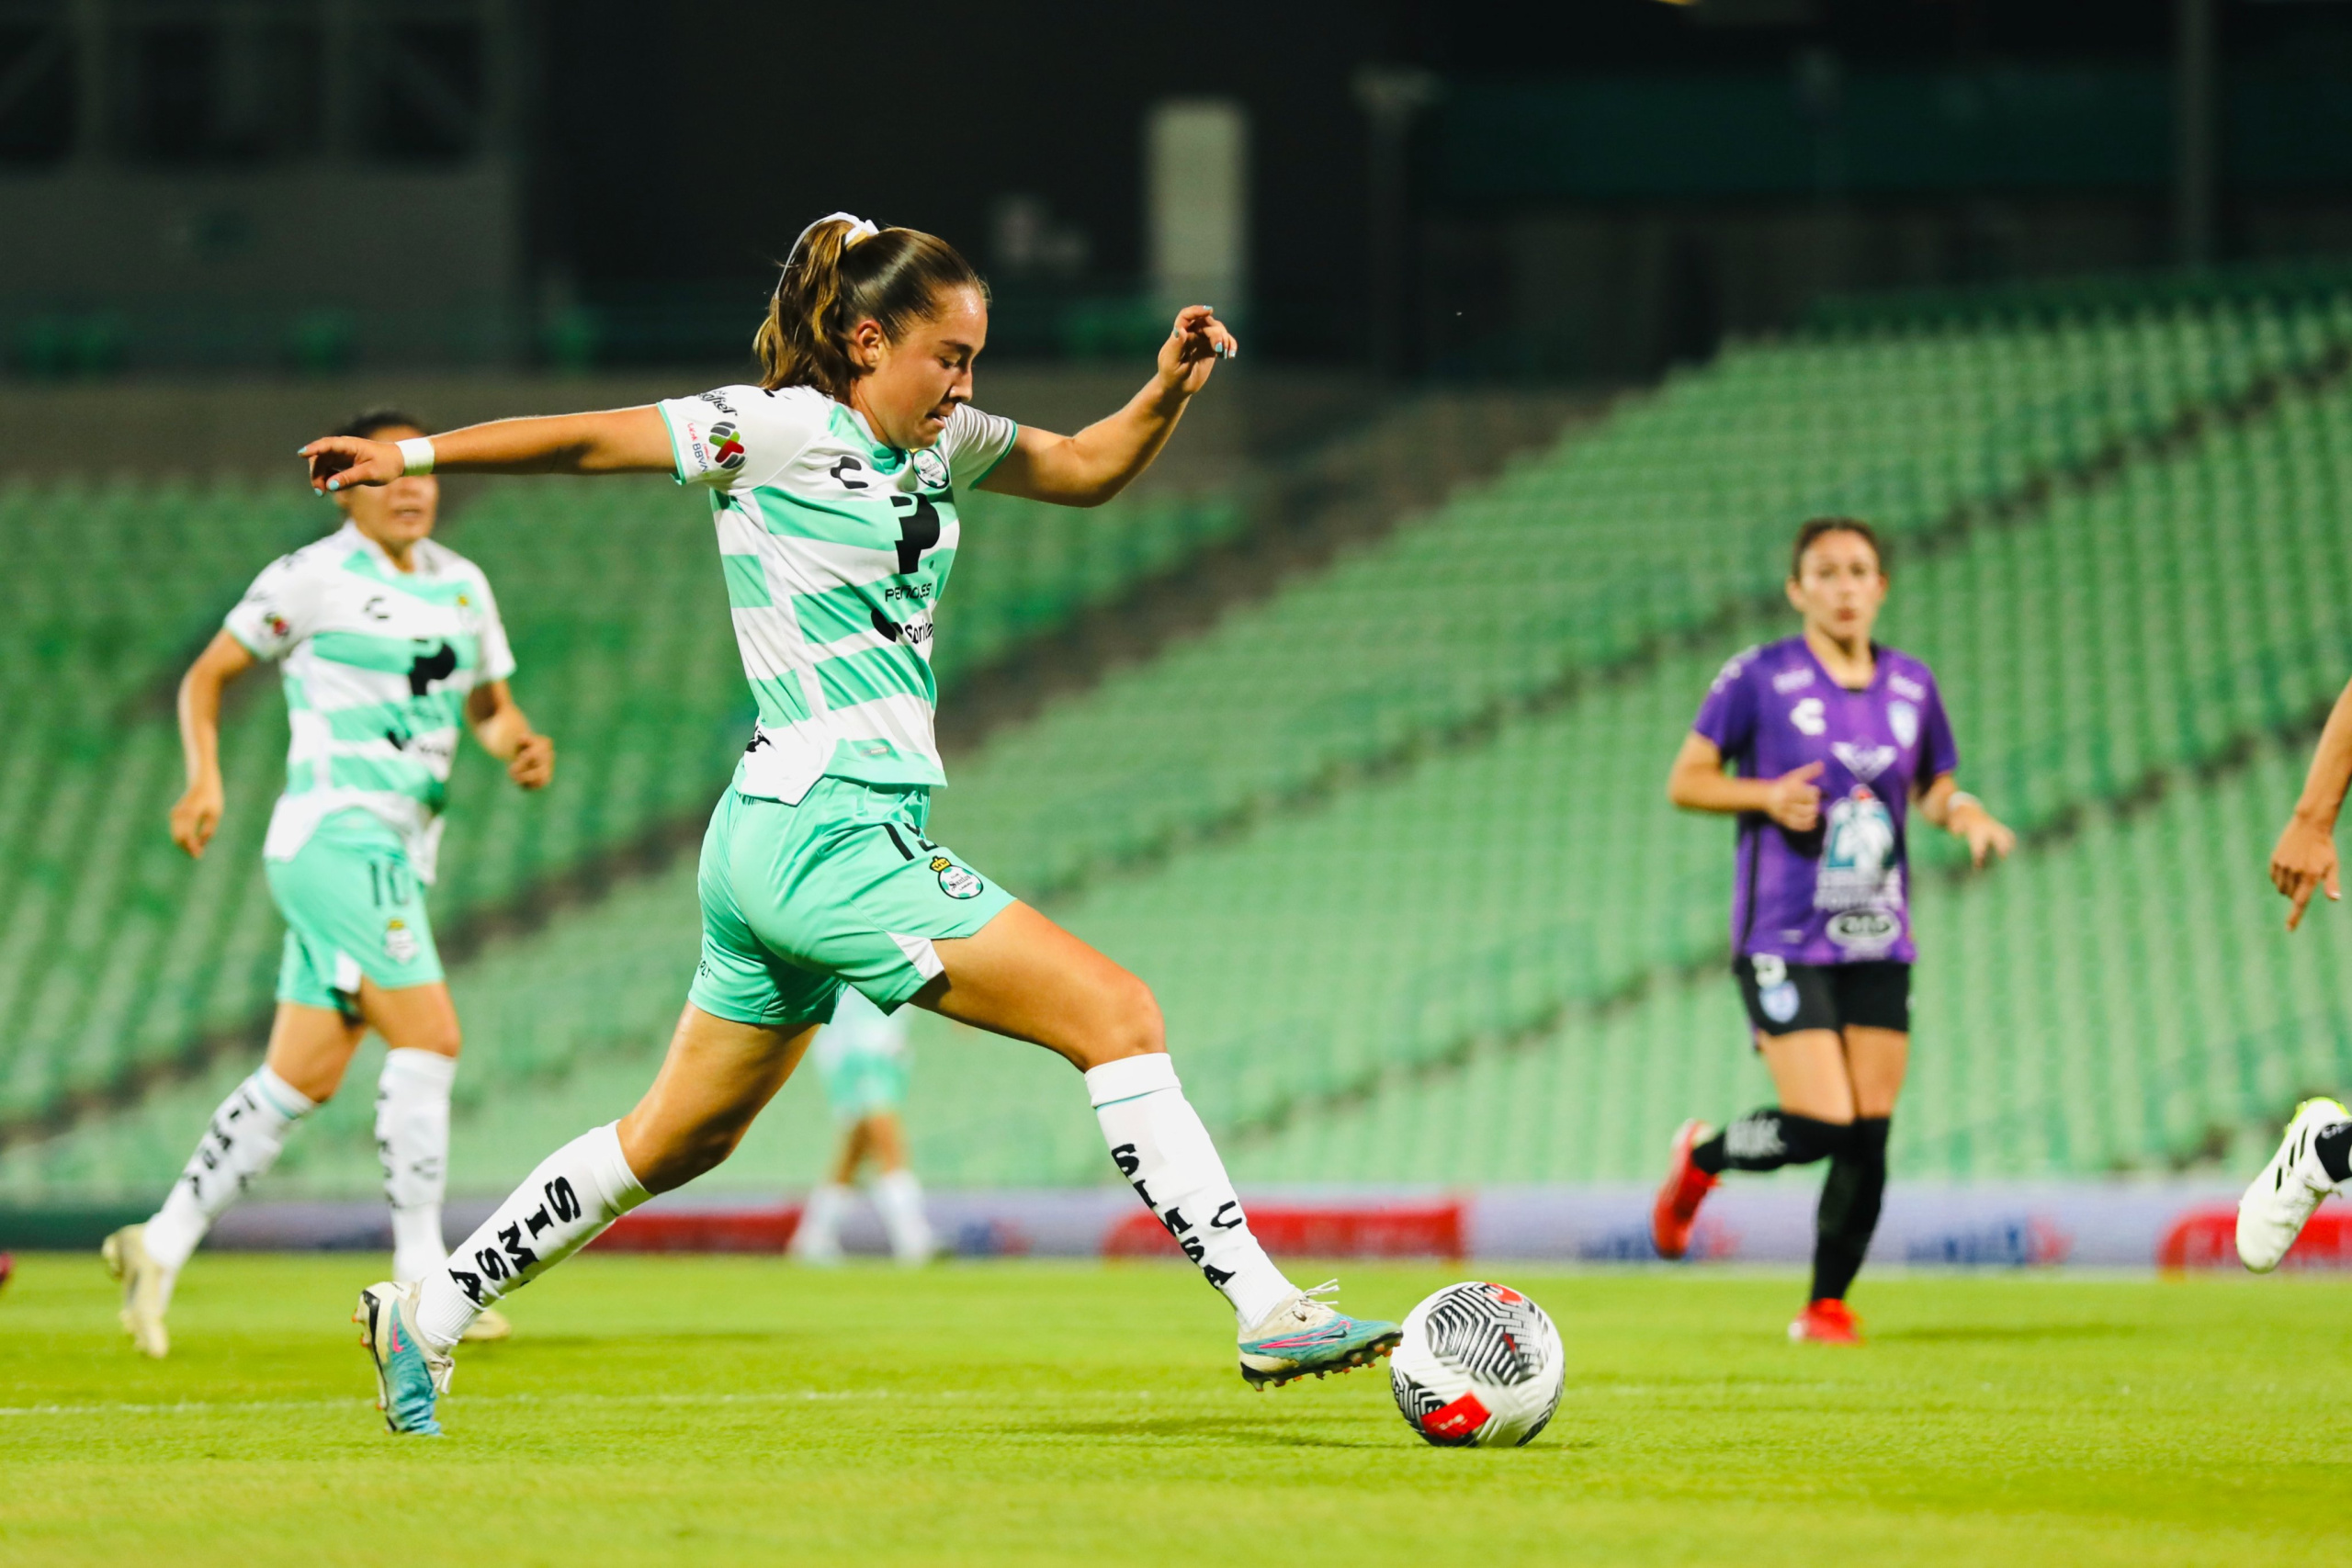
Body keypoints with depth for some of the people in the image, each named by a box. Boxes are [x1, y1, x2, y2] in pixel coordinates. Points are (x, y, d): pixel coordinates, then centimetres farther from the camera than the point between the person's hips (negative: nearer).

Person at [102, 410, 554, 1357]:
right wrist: (205, 777, -12)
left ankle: (162, 1244, 18)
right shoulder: (311, 579, -5)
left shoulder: (461, 586, 14)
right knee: (429, 1038, -17)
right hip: (333, 840, -8)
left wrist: (518, 744, 0)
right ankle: (418, 1280, -15)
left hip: (400, 854, 8)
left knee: (303, 1079, 8)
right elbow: (208, 674, 2)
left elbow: (490, 706, 23)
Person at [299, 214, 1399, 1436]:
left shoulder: (938, 444, 15)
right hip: (831, 831, -10)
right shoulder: (780, 429, -8)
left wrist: (1167, 391, 6)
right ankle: (1266, 1311, -14)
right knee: (1119, 1018, -12)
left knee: (679, 1142, 18)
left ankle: (428, 1314, 26)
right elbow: (591, 440, -1)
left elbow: (1086, 470, 25)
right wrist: (414, 457, 2)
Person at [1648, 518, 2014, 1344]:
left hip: (1879, 943, 5)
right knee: (1820, 1126, -15)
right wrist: (1768, 795, -18)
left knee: (1869, 1138, 0)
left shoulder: (1911, 685, 9)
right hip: (1782, 937, -5)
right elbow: (1685, 781, -1)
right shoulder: (1759, 677, -5)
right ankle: (1700, 1159, 16)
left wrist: (1967, 814, -3)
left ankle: (1827, 1305, 15)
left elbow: (1935, 790, 20)